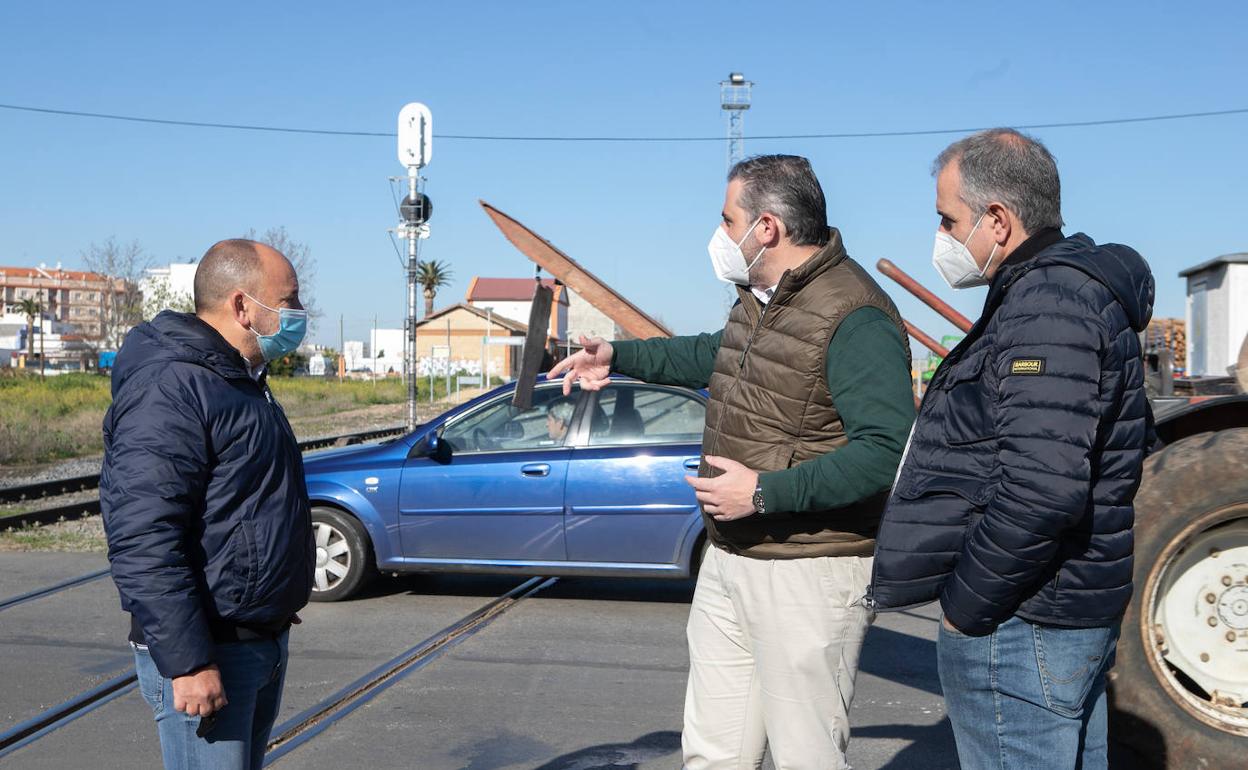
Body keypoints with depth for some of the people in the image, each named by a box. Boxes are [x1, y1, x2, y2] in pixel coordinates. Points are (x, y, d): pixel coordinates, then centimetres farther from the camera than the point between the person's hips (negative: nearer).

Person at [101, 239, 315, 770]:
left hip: (262, 642, 10)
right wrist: (188, 662, -26)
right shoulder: (170, 387, -19)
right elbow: (142, 542, -26)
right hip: (206, 653, -10)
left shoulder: (240, 380, 14)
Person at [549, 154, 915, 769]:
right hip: (727, 563, 9)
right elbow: (715, 355, 34)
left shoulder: (854, 317, -20)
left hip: (807, 574, -9)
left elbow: (887, 451, -28)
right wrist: (617, 357, 33)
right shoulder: (758, 299, 11)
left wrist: (764, 492, -26)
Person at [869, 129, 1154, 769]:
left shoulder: (1049, 308, -20)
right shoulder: (1063, 291, 14)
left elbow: (1041, 493, -30)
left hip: (1018, 627, -11)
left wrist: (965, 605, -17)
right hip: (1067, 618, 11)